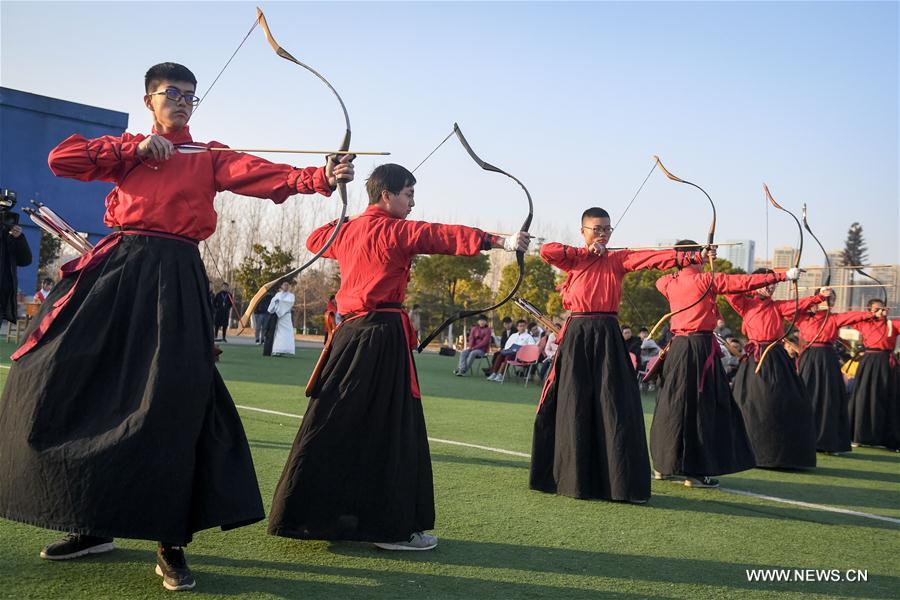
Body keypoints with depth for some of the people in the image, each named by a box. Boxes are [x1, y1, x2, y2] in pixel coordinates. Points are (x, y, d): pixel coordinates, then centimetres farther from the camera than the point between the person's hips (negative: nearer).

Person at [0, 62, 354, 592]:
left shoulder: (210, 157, 9)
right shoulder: (125, 148, 17)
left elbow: (264, 175, -8)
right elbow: (61, 159, 4)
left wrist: (320, 178, -26)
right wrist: (134, 149, -4)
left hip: (175, 278, -3)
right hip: (116, 270, 4)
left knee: (172, 397, -12)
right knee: (62, 381, 4)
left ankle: (171, 540, -1)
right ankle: (94, 524, 20)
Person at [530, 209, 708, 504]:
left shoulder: (617, 259, 7)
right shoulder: (573, 258, 8)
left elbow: (652, 257, -7)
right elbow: (546, 251, -10)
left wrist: (689, 257, -21)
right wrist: (585, 251, -7)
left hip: (608, 338, 0)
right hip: (577, 336, 0)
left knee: (615, 406, -3)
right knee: (574, 406, 3)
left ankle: (621, 482, 4)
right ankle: (573, 478, 15)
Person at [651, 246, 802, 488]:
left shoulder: (669, 282, 8)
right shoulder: (706, 280, -8)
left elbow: (660, 281, 34)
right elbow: (747, 281, -7)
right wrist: (783, 275, -1)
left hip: (677, 347, 7)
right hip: (700, 348, -7)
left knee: (674, 405, 12)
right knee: (700, 407, -3)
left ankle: (664, 467, 19)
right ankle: (693, 472, -1)